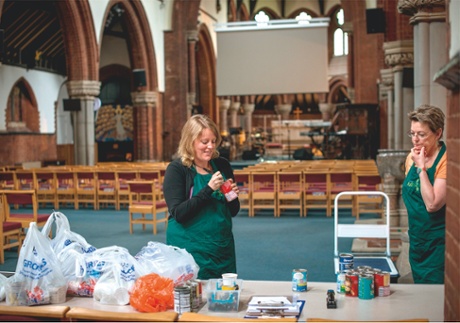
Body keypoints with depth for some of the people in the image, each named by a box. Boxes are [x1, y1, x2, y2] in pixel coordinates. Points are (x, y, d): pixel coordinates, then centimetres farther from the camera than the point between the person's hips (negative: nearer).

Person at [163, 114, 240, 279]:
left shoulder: (222, 165, 5)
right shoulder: (176, 169, -9)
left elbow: (233, 211, 12)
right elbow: (178, 213, -17)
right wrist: (208, 189, -23)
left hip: (223, 247, 5)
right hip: (190, 250, -5)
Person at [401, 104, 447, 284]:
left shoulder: (446, 160, -17)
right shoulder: (412, 157, 5)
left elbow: (432, 204, -25)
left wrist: (421, 167, -22)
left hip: (437, 244, -7)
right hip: (417, 241, 7)